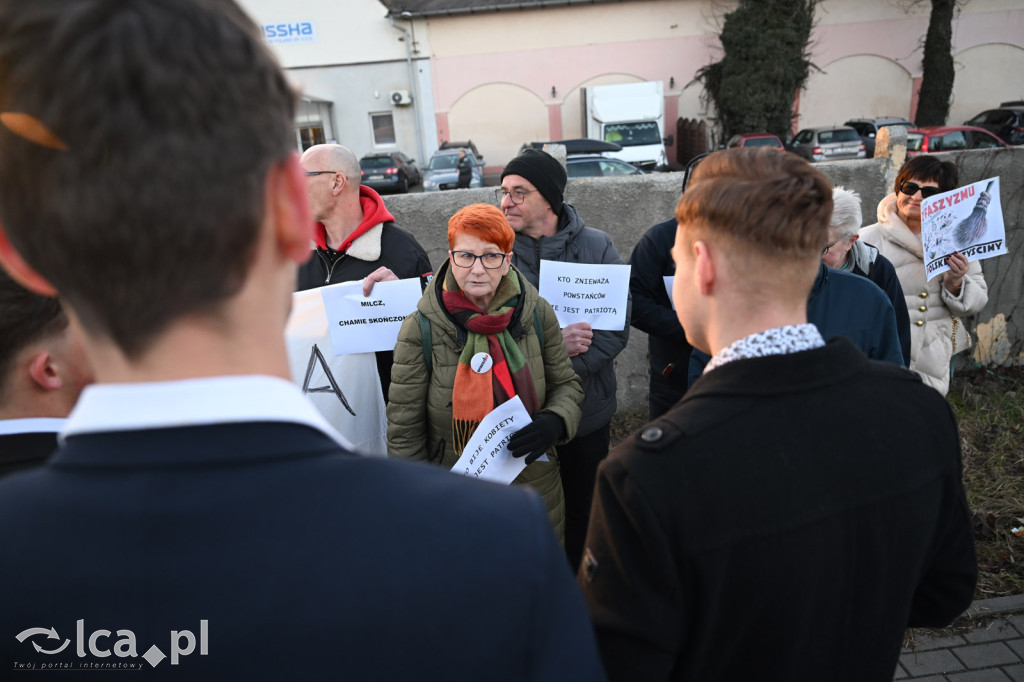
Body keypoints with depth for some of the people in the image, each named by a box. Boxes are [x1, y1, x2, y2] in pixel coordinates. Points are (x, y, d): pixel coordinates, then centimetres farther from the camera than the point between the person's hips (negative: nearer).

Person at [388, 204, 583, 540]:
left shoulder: (537, 313, -6)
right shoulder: (421, 328, -12)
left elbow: (566, 383, 7)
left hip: (534, 488, 2)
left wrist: (555, 421, -15)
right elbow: (404, 429, -7)